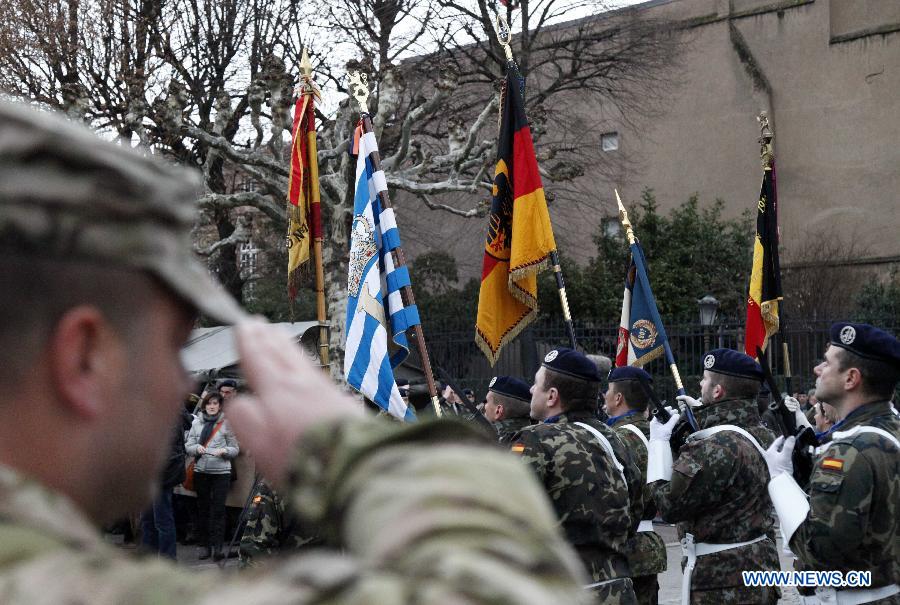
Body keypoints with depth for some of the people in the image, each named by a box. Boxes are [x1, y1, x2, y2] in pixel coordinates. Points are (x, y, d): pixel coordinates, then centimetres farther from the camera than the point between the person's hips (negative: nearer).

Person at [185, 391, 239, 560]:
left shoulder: (226, 424, 1)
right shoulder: (196, 423, 9)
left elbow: (235, 448, 2)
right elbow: (188, 446, 8)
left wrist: (224, 451, -18)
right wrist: (197, 448, -13)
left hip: (221, 471, -3)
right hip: (201, 471, 3)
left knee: (218, 509, -7)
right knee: (202, 508, 7)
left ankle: (217, 546, -8)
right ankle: (204, 545, 15)